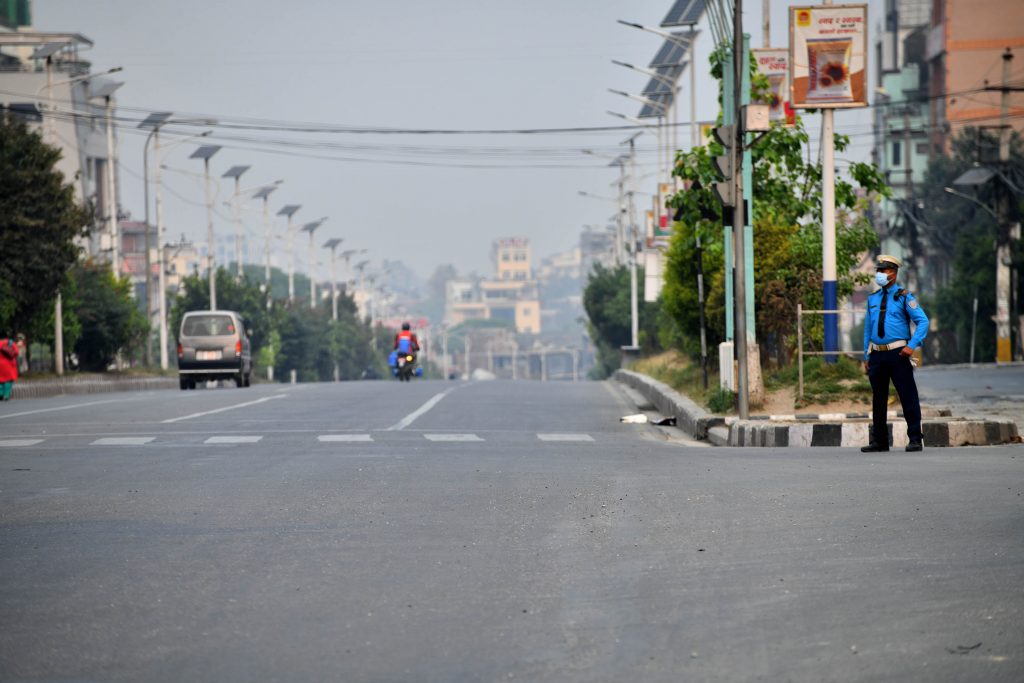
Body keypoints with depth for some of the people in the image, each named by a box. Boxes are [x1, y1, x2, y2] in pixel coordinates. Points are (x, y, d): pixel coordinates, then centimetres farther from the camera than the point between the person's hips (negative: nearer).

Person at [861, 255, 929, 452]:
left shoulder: (904, 297, 0)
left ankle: (915, 439, -2)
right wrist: (866, 356, 13)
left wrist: (912, 345, -16)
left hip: (898, 354, -5)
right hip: (877, 354, 5)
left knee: (908, 397, -6)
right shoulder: (872, 299, 14)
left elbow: (923, 321, -5)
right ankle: (879, 441, 17)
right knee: (878, 399, 9)